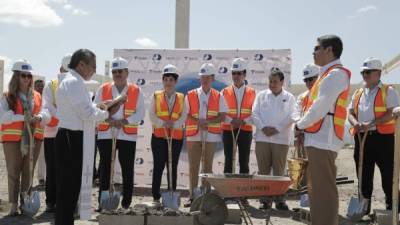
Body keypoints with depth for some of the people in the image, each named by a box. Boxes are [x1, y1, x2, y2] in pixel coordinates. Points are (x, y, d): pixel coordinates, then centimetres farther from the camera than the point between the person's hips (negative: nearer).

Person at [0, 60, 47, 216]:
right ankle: (14, 205, 8)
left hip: (33, 138, 3)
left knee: (29, 172, 9)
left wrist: (39, 117, -13)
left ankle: (25, 202, 19)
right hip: (13, 139, -3)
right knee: (13, 172, 2)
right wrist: (23, 117, -21)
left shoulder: (37, 96, 10)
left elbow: (44, 112, 10)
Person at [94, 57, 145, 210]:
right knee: (105, 169, 5)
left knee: (127, 171, 4)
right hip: (105, 134, 1)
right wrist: (108, 120, -15)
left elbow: (140, 113, -3)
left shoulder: (137, 91, 3)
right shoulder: (103, 89, 7)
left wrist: (124, 121, -16)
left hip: (128, 135, -1)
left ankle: (126, 204, 14)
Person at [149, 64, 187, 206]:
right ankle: (156, 197, 6)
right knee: (158, 167, -1)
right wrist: (163, 123, -18)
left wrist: (174, 124, -19)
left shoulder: (182, 98, 10)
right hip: (158, 137, -1)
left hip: (176, 137, 1)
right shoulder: (156, 96, 8)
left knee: (173, 167, 5)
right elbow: (152, 115, -1)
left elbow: (184, 116, -1)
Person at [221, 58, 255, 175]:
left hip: (246, 130, 0)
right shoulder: (225, 92, 5)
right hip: (228, 130, 0)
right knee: (229, 162, 3)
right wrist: (231, 121, -18)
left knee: (244, 162, 5)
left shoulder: (252, 93, 6)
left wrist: (243, 122, -15)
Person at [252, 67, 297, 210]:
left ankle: (280, 200, 8)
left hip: (281, 139, -1)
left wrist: (276, 128, -12)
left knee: (279, 171, 2)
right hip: (262, 138, 2)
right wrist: (263, 127, -11)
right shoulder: (261, 95, 11)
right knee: (263, 171, 3)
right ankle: (265, 200, 9)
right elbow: (255, 114, 4)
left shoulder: (289, 98, 6)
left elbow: (292, 117, -3)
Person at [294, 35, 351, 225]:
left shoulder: (336, 74, -11)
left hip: (323, 140, -10)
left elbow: (321, 107, -19)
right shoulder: (328, 74, 20)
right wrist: (304, 128, 9)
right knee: (316, 189, 14)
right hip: (318, 139, 10)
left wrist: (300, 125, -6)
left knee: (324, 190, -7)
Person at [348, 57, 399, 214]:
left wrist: (370, 124, -20)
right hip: (361, 137, 6)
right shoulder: (358, 93, 16)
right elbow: (350, 112, 15)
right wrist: (355, 123, -8)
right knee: (364, 176, 11)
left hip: (383, 137, -5)